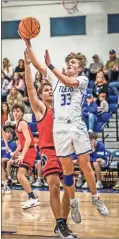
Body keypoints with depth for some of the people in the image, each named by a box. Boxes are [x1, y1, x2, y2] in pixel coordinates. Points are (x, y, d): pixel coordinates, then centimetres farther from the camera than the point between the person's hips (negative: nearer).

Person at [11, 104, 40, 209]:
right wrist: (16, 153, 32)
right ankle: (32, 198, 22)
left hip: (29, 151, -10)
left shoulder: (22, 123, -11)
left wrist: (22, 155, -30)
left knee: (20, 175, -21)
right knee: (21, 176, 17)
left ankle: (33, 199, -24)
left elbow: (28, 139, -22)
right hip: (27, 152, 10)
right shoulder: (18, 124, 18)